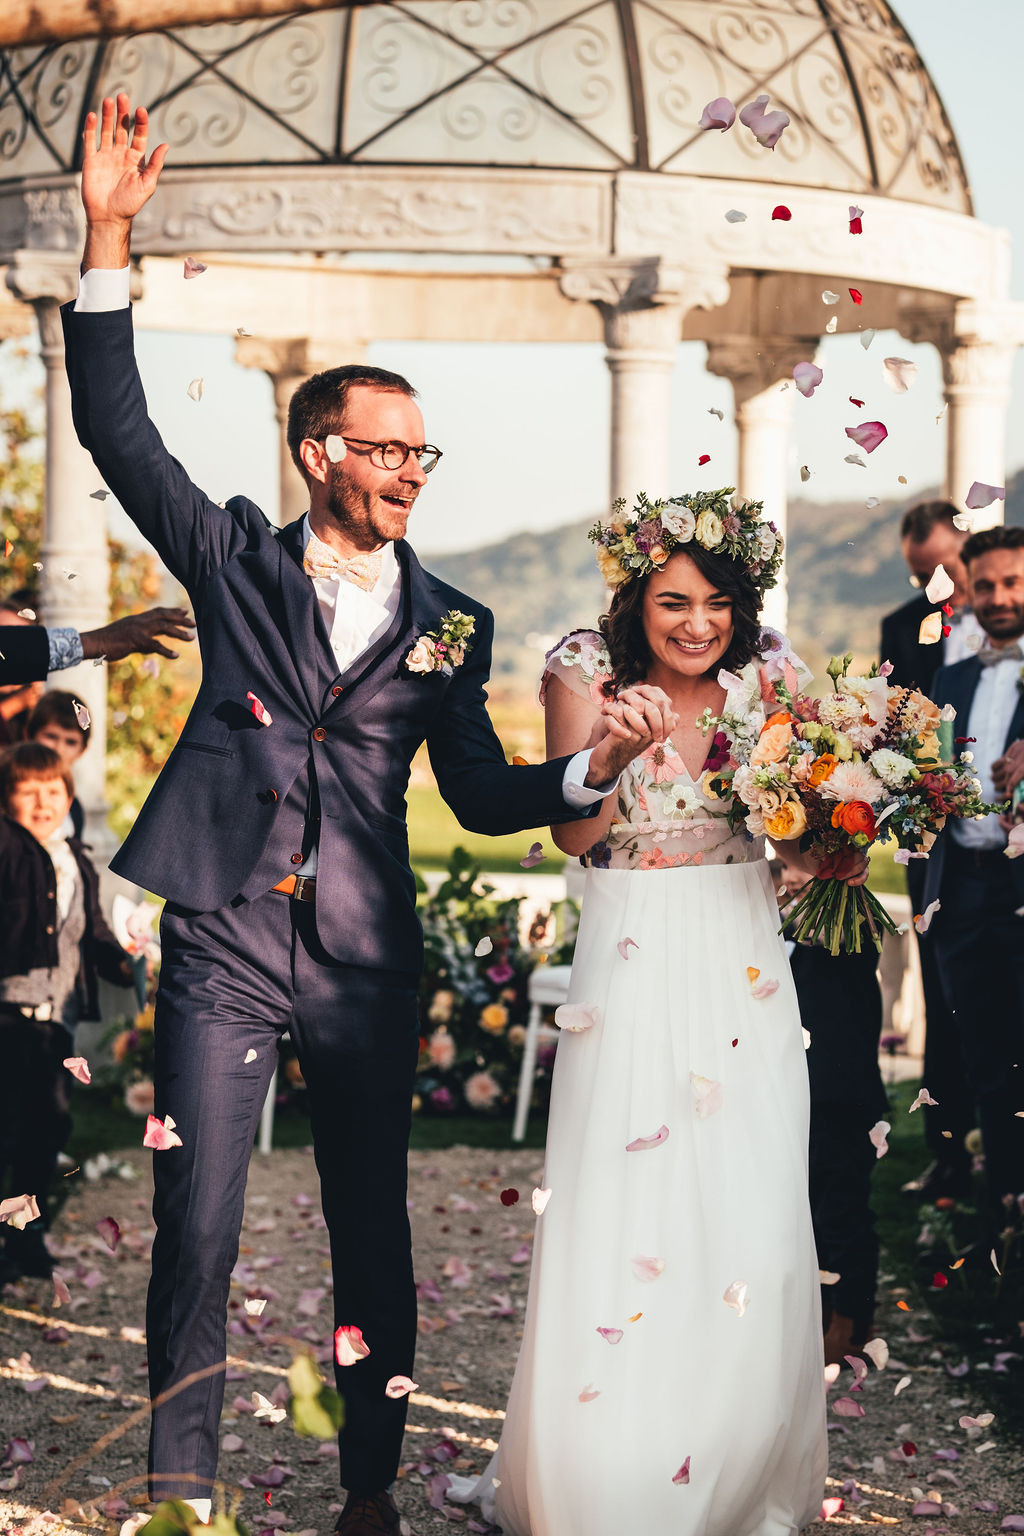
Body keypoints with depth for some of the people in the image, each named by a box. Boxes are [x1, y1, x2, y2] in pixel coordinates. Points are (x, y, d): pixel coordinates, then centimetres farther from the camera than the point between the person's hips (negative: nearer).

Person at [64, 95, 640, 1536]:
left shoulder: (450, 622, 9)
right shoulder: (238, 561, 6)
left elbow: (480, 791, 11)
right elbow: (119, 430, -1)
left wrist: (592, 767, -8)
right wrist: (110, 239, -11)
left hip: (366, 963, 2)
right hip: (225, 944, -1)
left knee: (373, 1231, 8)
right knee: (195, 1231, -3)